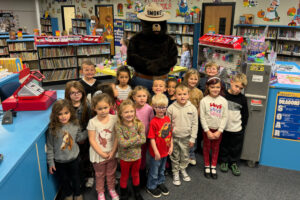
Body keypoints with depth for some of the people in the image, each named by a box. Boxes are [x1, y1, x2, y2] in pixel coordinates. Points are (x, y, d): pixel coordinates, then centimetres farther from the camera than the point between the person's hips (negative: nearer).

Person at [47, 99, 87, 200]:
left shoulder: (75, 125, -14)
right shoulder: (53, 128, -22)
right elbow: (50, 147, -13)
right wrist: (50, 162, -8)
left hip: (73, 159, 2)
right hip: (59, 161, -2)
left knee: (76, 178, 22)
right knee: (64, 180, 21)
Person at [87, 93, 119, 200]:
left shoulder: (114, 119, -11)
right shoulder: (92, 122, -15)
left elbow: (117, 137, -8)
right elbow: (92, 140, -13)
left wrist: (112, 151, -13)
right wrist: (102, 153, -15)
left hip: (111, 153, 1)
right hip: (98, 154, -1)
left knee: (111, 173, 21)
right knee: (100, 175, 19)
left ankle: (112, 189, 45)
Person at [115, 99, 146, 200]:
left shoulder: (139, 124, -13)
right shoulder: (118, 126, -21)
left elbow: (143, 140, -17)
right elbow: (122, 143, -26)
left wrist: (128, 142, -24)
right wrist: (137, 137, -20)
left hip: (137, 155, 2)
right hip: (125, 157, -2)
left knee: (136, 175, 24)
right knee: (124, 176, 19)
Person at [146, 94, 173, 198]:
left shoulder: (167, 119, -2)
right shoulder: (154, 122, -22)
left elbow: (170, 134, 6)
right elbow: (152, 138, -19)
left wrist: (171, 146, 5)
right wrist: (156, 152, -18)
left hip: (165, 150, 6)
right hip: (156, 152, -6)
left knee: (162, 169, 25)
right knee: (154, 171, 12)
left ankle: (160, 183, 46)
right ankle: (151, 187, 32)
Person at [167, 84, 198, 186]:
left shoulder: (192, 108, -8)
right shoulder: (171, 108, -12)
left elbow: (195, 124, -2)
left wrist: (192, 138, -2)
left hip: (186, 137, 1)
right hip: (174, 137, -1)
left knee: (185, 156, 17)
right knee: (175, 156, 13)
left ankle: (183, 170, 41)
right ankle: (175, 173, 32)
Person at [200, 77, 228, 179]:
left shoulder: (223, 101, -7)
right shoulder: (204, 101, -11)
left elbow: (225, 117, -6)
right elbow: (202, 117, -10)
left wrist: (219, 131, -11)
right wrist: (207, 131, -12)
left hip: (218, 129, 1)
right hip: (207, 129, -1)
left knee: (215, 148, 14)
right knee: (206, 148, 13)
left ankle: (213, 167, 29)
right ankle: (207, 166, 30)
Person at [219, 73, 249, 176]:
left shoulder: (242, 99, -4)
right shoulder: (223, 95, -9)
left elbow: (245, 115, 6)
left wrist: (242, 127, 5)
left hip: (237, 129, 1)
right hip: (223, 128, -1)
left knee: (236, 148, 14)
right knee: (223, 146, 15)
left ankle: (234, 163, 33)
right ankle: (224, 161, 34)